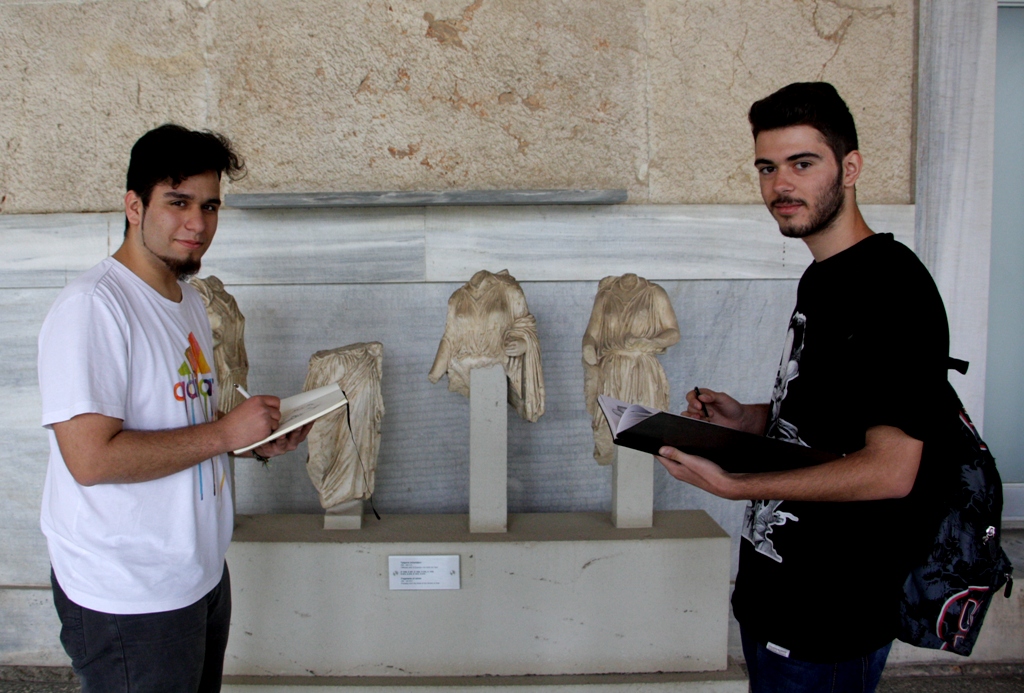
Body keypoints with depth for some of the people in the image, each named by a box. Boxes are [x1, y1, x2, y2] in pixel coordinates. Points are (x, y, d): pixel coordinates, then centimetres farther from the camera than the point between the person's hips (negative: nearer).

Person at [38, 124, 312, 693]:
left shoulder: (189, 301, 11)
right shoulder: (92, 305, -19)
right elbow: (91, 458, -27)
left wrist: (259, 442, 2)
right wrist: (225, 432, -21)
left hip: (202, 574, 9)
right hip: (127, 599, -9)